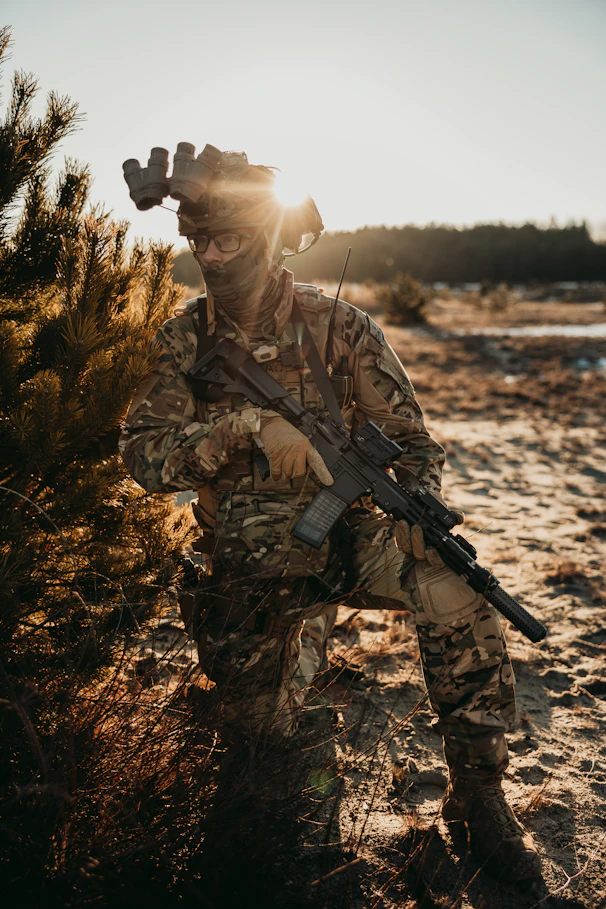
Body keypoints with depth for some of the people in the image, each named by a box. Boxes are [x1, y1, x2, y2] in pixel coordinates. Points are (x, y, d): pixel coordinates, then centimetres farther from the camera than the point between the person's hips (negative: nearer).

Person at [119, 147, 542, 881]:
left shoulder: (341, 329, -11)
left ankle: (478, 794, -13)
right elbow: (143, 457, -16)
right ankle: (306, 638, 44)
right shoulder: (184, 339, -7)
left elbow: (410, 440, -7)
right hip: (248, 568, 2)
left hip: (340, 532, -2)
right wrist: (249, 425, -32)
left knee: (453, 590, -32)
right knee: (255, 731, 11)